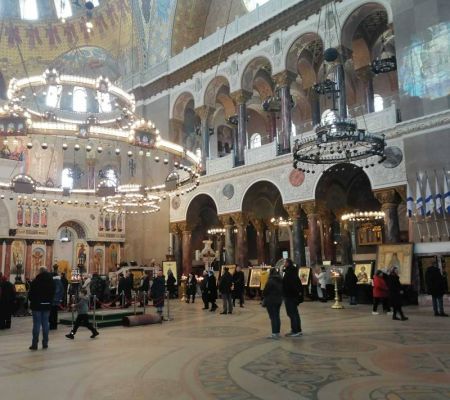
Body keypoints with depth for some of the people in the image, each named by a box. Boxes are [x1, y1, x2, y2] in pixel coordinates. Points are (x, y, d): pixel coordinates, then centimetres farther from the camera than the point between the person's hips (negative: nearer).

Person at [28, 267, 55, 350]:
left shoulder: (36, 281, -13)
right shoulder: (51, 281, 3)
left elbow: (31, 293, -8)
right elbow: (53, 293, 8)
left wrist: (32, 301, 8)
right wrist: (49, 301, 13)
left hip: (37, 305, -4)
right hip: (47, 305, 4)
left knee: (36, 324, 0)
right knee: (45, 324, 9)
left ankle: (35, 344, 3)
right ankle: (45, 343, 13)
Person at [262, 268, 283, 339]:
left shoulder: (270, 281, -19)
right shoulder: (281, 281, 5)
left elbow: (265, 291, -15)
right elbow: (282, 290, 10)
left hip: (271, 301, -7)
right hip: (279, 300, 7)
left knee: (273, 317, -3)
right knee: (277, 316, 14)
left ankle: (274, 333, -3)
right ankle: (277, 332, 20)